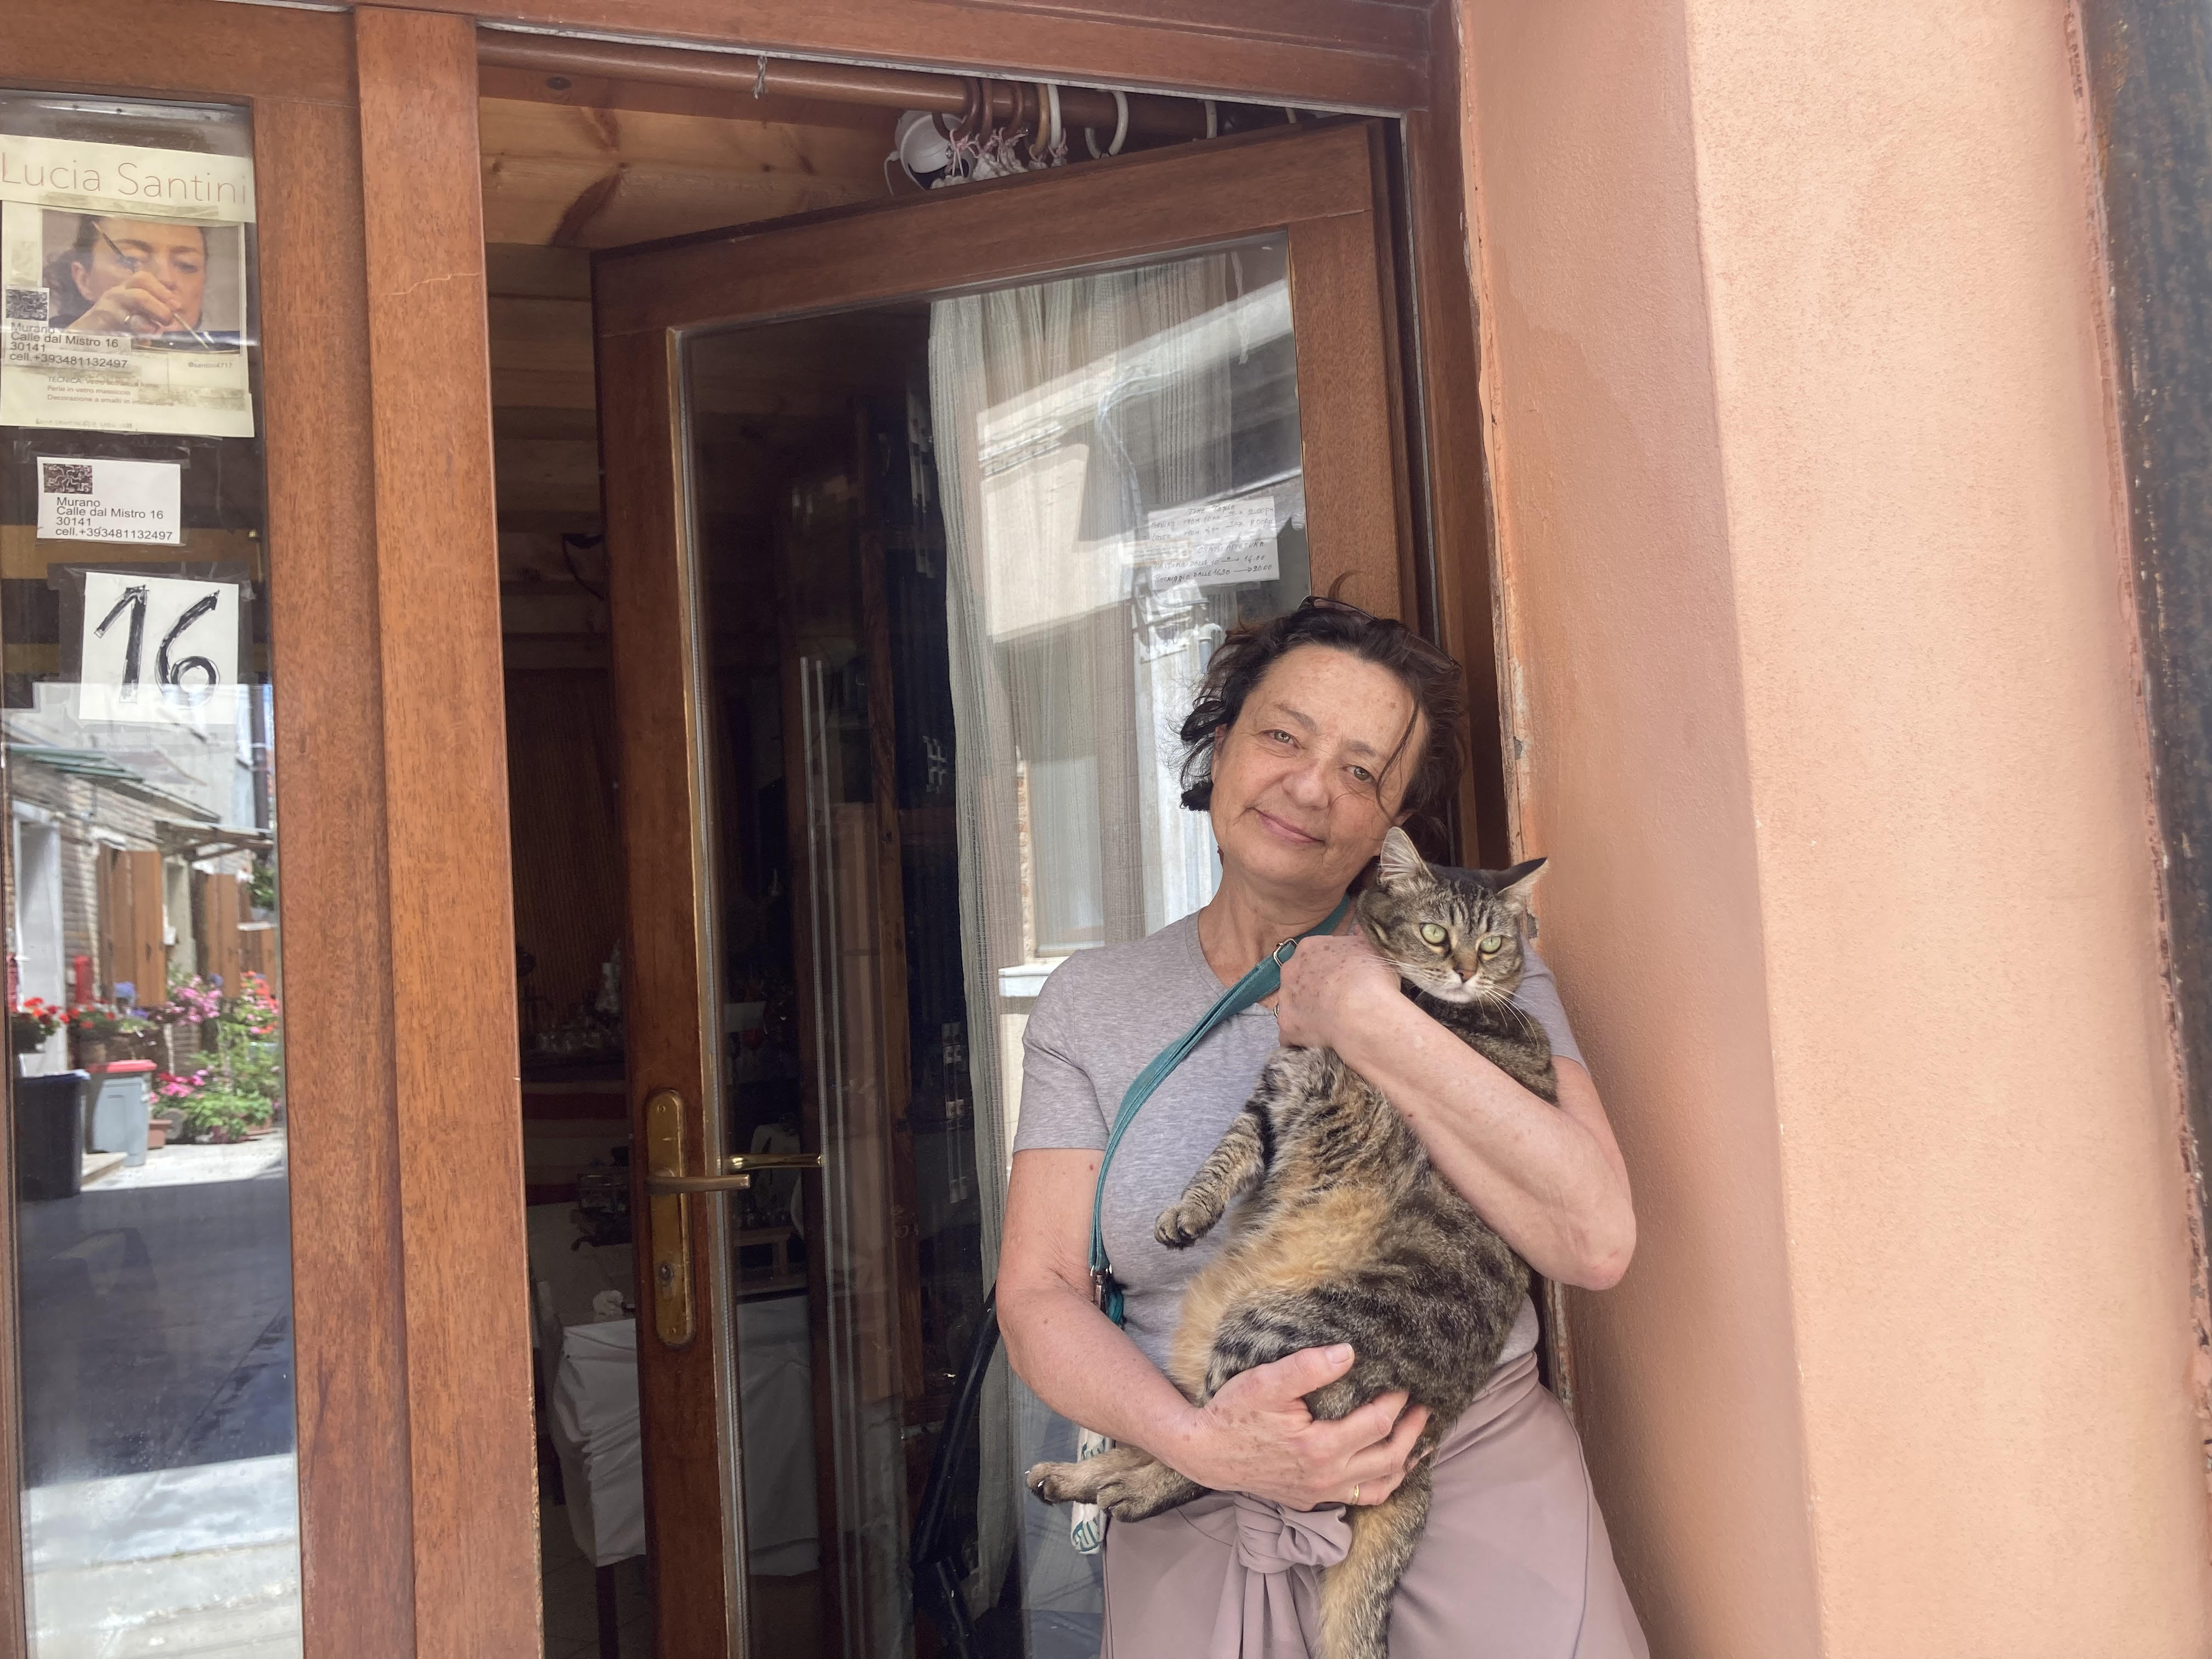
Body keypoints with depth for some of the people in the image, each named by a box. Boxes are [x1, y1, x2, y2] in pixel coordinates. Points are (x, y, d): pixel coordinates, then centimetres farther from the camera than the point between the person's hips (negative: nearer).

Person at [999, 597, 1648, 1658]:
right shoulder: (1090, 1004, 5)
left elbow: (1596, 1240, -12)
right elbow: (1038, 1294, -1)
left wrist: (1366, 1018, -16)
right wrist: (1197, 1439, -19)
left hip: (1478, 1480, 0)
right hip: (1199, 1528, 1)